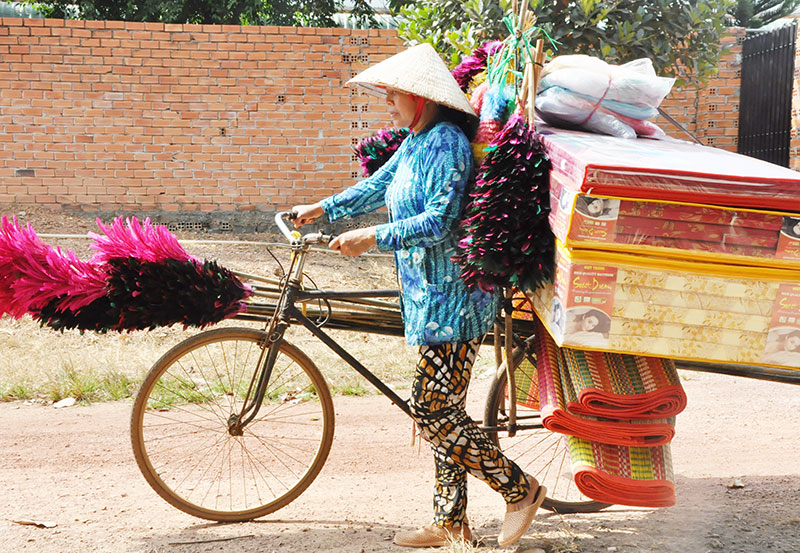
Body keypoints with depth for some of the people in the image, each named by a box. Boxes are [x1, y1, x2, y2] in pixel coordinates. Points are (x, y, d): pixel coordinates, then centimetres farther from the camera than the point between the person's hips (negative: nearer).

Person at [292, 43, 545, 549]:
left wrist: (374, 236, -27)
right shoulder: (416, 142, 13)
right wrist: (323, 208, 20)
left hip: (451, 298, -10)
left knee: (432, 411, -9)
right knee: (444, 411, 13)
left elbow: (438, 221, -24)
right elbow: (379, 187, 24)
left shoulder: (447, 143, -17)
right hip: (430, 294, 10)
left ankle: (521, 489, 4)